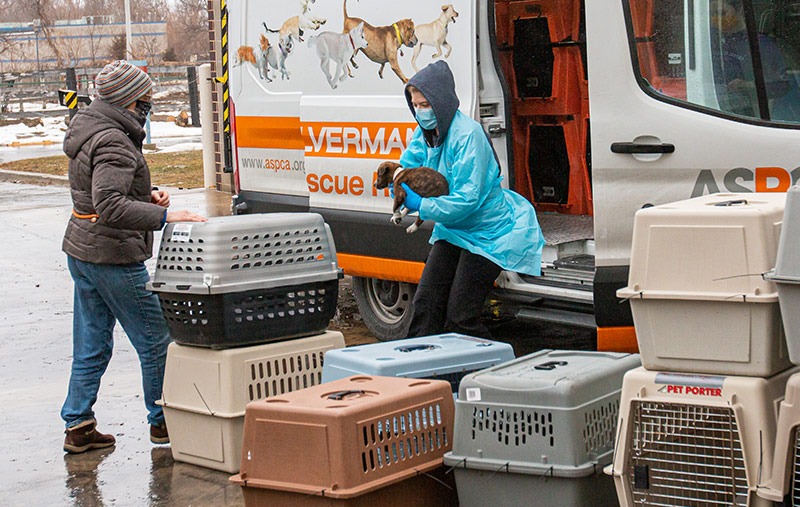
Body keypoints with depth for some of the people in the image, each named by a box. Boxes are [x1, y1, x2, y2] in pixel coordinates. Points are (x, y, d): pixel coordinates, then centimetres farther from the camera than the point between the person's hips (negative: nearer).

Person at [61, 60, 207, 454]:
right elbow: (109, 207, -31)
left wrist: (147, 196, 10)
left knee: (91, 346, 14)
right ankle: (163, 421, 14)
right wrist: (163, 216, -32)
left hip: (81, 250, 10)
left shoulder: (88, 128, 11)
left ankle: (77, 426, 16)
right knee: (156, 341, 4)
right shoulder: (113, 143, -21)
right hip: (114, 256, -10)